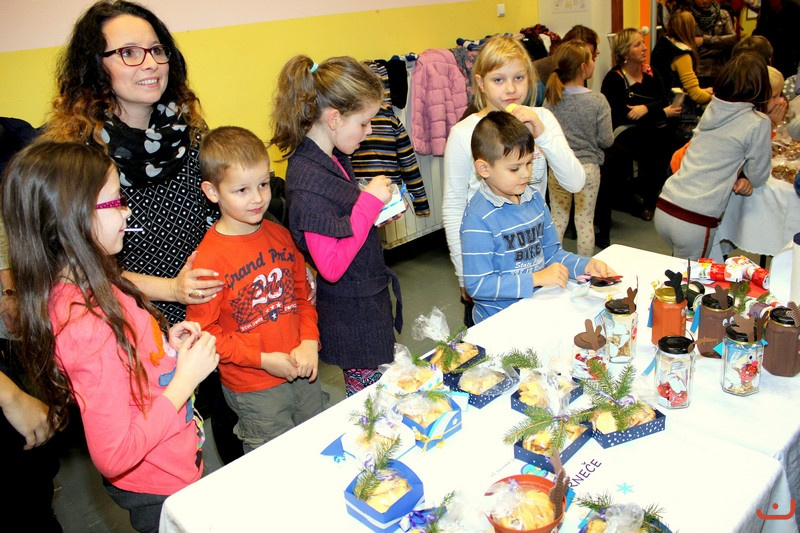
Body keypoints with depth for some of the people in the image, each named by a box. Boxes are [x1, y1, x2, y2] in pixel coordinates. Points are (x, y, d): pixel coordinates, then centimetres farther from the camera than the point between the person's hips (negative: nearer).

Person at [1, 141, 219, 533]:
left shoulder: (90, 289, -4)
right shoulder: (87, 324, -33)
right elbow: (113, 454, -30)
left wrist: (165, 343, -2)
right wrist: (185, 378, -25)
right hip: (160, 490, -8)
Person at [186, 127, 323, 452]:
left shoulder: (279, 236, 1)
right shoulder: (209, 258, -18)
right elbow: (203, 332, -15)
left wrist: (309, 341, -4)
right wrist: (263, 359, -18)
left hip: (303, 374, 6)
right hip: (254, 389, -6)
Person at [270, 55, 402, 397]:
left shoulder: (334, 158, 2)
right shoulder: (308, 181, -26)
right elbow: (331, 266, -27)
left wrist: (381, 208, 0)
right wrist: (369, 202, -24)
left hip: (368, 299, 9)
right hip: (352, 316, -9)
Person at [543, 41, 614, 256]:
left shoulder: (551, 99, -5)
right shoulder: (598, 101, -12)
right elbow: (606, 140, -9)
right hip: (588, 166, -2)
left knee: (557, 220, 11)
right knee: (585, 222, 8)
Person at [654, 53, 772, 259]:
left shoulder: (711, 109, 9)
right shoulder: (758, 123, -8)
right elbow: (758, 178, 3)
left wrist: (738, 177, 6)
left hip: (663, 209, 6)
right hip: (695, 222, -5)